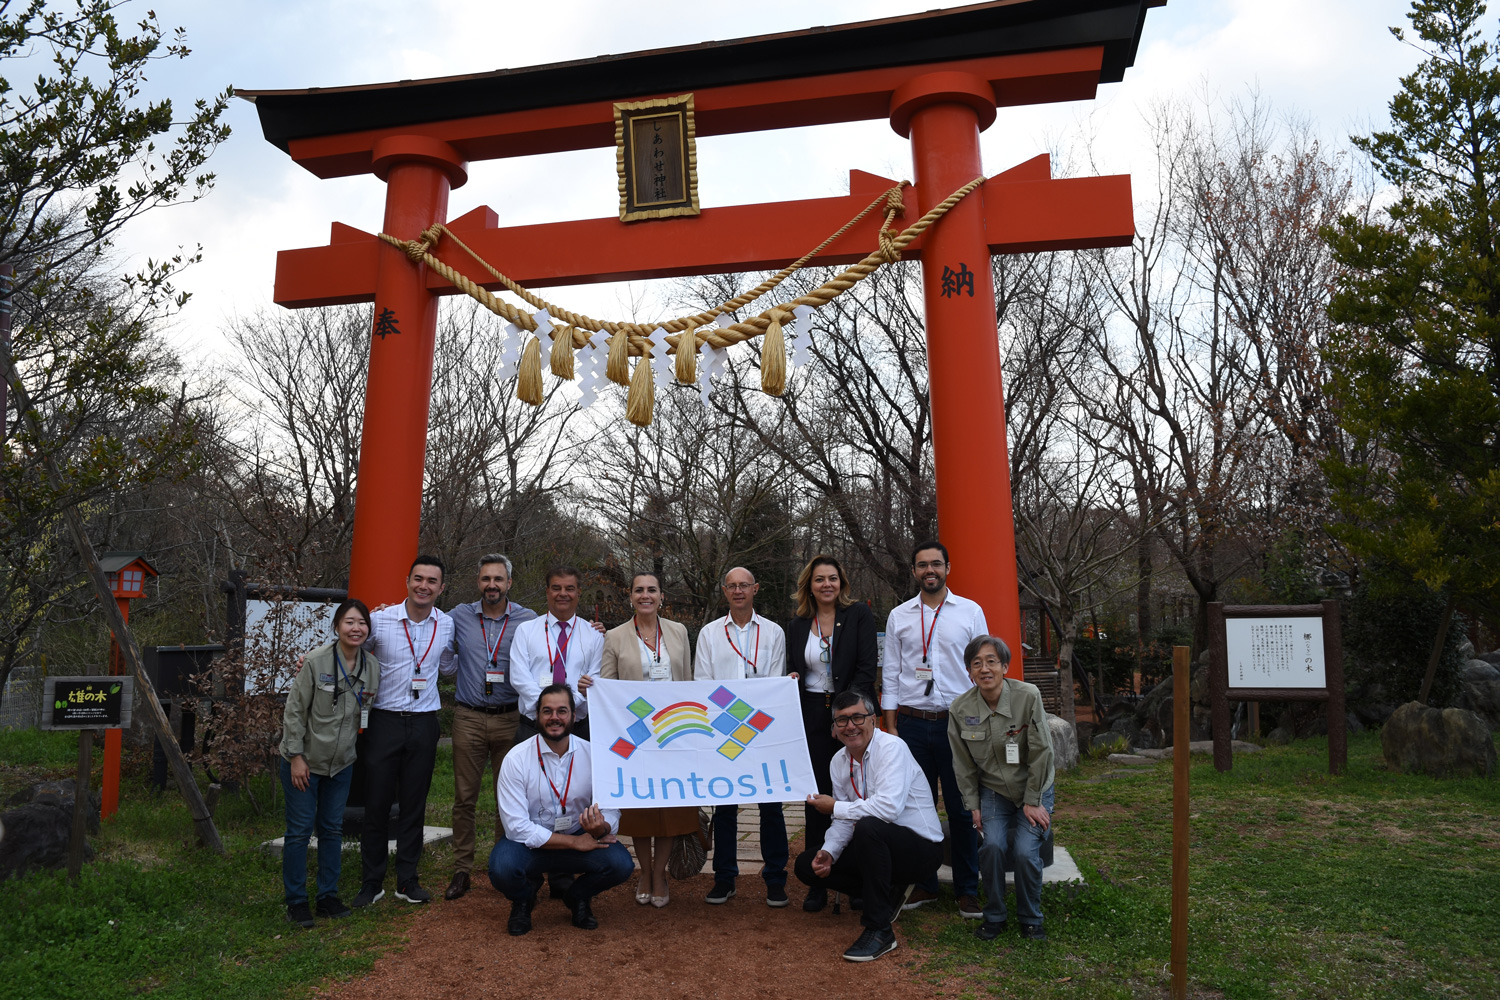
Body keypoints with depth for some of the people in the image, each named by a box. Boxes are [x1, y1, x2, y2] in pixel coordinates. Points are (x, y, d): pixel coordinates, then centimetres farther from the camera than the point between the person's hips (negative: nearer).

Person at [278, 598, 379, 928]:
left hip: (341, 763, 5)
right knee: (299, 830, 2)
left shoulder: (372, 667, -3)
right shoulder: (316, 662, -17)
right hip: (303, 761, -4)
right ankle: (296, 901, 15)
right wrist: (296, 757, -14)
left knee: (333, 829, 12)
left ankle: (328, 896, 23)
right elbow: (294, 711, -13)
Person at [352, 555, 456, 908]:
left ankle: (407, 881, 22)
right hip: (385, 720, -2)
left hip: (424, 723, 2)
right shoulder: (379, 620, -6)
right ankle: (373, 882, 19)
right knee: (376, 803, 4)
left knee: (414, 804, 10)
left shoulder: (447, 626, 2)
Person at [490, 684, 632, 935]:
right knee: (502, 868, -33)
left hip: (581, 837, 2)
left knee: (620, 864, -25)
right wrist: (575, 842, -21)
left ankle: (577, 896, 11)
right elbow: (517, 827, -18)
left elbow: (612, 812, -7)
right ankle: (524, 898, 7)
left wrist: (600, 827, -33)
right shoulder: (516, 759, -14)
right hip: (530, 842, -1)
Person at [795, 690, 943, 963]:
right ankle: (888, 893, 10)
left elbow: (889, 807, -33)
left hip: (921, 848, -8)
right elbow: (845, 820, 7)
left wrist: (835, 807, -20)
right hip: (876, 847, 8)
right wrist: (828, 852, -13)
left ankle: (879, 929, -23)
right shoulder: (839, 761, 4)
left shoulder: (892, 747, -19)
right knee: (807, 865, -2)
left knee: (868, 827, -37)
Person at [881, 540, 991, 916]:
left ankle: (967, 890, 14)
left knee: (962, 808, 2)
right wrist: (890, 726, 5)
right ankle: (924, 884, 20)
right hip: (913, 723, 2)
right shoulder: (899, 616, 8)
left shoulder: (970, 611, 4)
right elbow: (891, 673, 10)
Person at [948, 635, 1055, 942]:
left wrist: (1033, 802, -9)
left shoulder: (1028, 696, -20)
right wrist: (973, 805, 0)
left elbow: (1041, 752, -13)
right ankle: (994, 916, 4)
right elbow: (964, 764, 0)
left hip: (1033, 789, -1)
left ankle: (1031, 920, 9)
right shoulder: (960, 709, -12)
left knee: (1025, 851, -18)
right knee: (993, 844, -20)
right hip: (992, 791, 1)